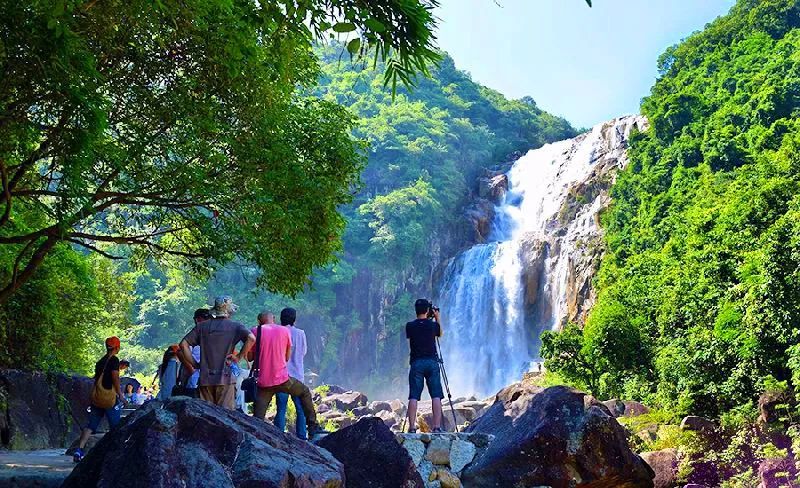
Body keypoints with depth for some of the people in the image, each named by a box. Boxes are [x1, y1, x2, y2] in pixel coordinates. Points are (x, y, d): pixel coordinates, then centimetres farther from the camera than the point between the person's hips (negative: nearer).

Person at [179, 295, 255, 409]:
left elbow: (183, 344, 5)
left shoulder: (202, 326, 10)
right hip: (225, 378, -3)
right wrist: (238, 357, -7)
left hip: (205, 378, 3)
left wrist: (195, 364, 7)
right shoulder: (236, 326, 1)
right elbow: (251, 338, -16)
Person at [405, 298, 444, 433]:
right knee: (436, 396, 0)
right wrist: (437, 317, 23)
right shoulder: (432, 325, -1)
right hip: (432, 362, 0)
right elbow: (440, 333, 20)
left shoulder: (410, 326, 0)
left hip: (416, 363, 1)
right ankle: (437, 426, -6)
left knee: (413, 397, -1)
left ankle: (412, 427, -6)